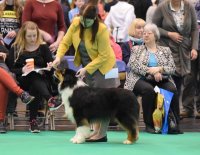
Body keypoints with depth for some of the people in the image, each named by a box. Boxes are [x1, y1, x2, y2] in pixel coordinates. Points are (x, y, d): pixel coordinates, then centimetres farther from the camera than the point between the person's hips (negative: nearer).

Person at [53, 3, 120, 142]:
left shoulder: (102, 30, -25)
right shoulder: (76, 23, -10)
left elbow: (103, 56, -22)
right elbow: (65, 42, -3)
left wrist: (86, 69, -24)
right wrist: (59, 57, -21)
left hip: (102, 67, -6)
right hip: (85, 65, 6)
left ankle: (101, 134, -2)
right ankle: (96, 132, 11)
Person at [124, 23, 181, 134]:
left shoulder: (165, 50, 18)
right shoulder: (136, 49, 15)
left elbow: (172, 68, 7)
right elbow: (134, 65, -3)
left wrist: (159, 69, -13)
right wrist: (151, 71, -14)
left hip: (162, 80, 2)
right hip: (141, 79, -2)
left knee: (173, 90, -29)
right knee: (148, 90, -35)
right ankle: (149, 124, -27)